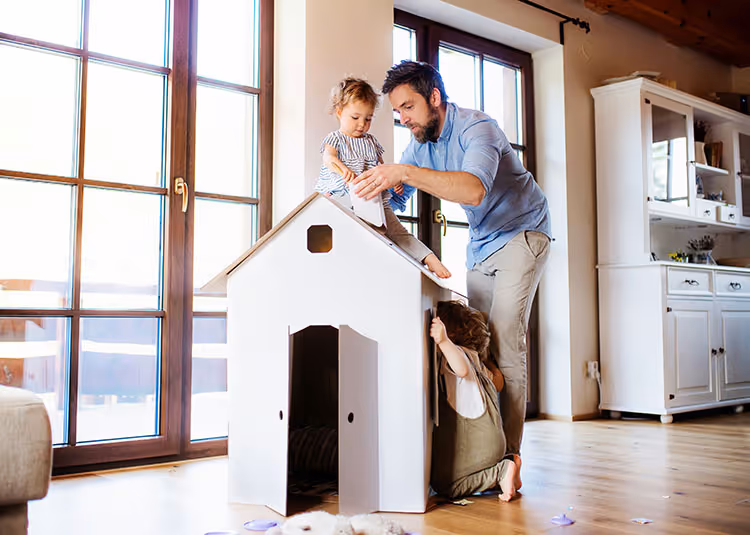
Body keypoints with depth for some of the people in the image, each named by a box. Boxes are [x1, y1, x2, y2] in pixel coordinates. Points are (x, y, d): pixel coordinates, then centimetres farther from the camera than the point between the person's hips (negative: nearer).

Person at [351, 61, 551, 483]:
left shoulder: (477, 128, -23)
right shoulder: (421, 141, 2)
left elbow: (474, 189, -43)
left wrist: (406, 172, -51)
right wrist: (368, 189, -15)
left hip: (521, 234, -7)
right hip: (481, 245, 8)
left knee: (505, 342, -18)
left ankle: (508, 453, -16)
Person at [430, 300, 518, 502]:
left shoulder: (456, 351, -13)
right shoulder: (472, 355, 16)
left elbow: (462, 369, -38)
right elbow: (496, 380, 33)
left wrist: (444, 341, -50)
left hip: (475, 444, -10)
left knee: (444, 485, -8)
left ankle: (502, 470, -8)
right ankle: (502, 466, 9)